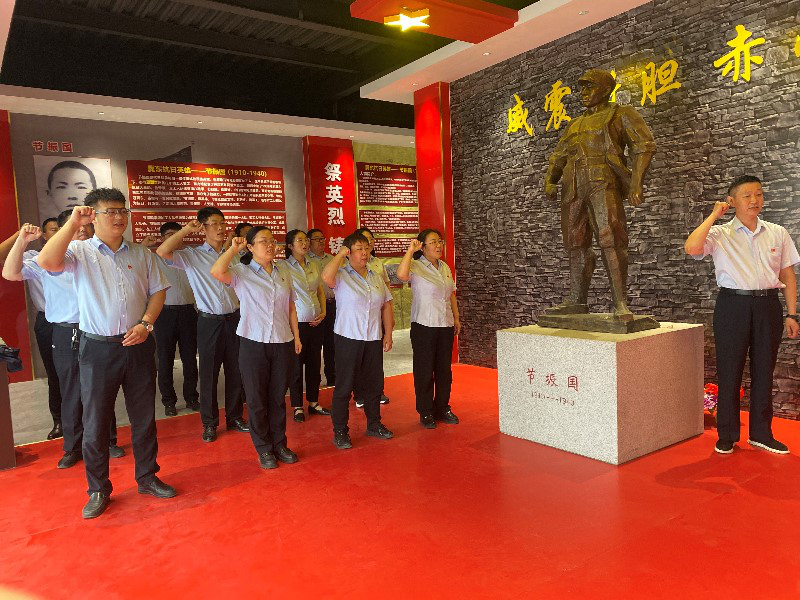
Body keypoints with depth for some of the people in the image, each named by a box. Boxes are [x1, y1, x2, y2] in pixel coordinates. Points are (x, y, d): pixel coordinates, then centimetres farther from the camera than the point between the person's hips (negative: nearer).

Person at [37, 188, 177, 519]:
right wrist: (73, 222, -20)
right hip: (98, 348, -3)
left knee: (144, 417, 12)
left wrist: (146, 323, -7)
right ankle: (98, 490, 23)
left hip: (139, 345, 3)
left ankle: (147, 477, 29)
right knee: (95, 422, 6)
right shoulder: (79, 251, -2)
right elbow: (47, 262, -22)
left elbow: (158, 290, 8)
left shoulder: (141, 254, 8)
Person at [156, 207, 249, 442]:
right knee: (209, 373, 4)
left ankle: (235, 417, 26)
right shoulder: (192, 256, -2)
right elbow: (162, 252, -18)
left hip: (234, 319, 3)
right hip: (209, 322, -3)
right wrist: (186, 229, -13)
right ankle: (209, 423, 18)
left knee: (236, 371, 11)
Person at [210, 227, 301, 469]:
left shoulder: (283, 274, 10)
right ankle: (263, 449, 20)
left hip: (282, 343, 4)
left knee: (278, 397, 13)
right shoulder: (241, 272, -5)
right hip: (254, 343, -3)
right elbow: (216, 272, -26)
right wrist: (233, 249, -13)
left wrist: (296, 336, 12)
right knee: (257, 398, 6)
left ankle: (279, 444, 27)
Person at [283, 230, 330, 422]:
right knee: (296, 365, 4)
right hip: (296, 322, -5)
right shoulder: (284, 266, -6)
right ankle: (297, 407, 17)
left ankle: (313, 403, 25)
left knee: (314, 363, 12)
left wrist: (323, 312, 2)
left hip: (316, 322, 5)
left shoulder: (314, 265, 9)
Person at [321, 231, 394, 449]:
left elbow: (386, 306, 14)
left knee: (373, 384, 15)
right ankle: (340, 431, 13)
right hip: (348, 339, -5)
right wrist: (341, 253, -19)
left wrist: (388, 333, 7)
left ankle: (374, 424, 31)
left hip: (373, 340, 6)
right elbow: (326, 276, -31)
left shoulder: (376, 277, 11)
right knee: (344, 386, 2)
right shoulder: (341, 275, -7)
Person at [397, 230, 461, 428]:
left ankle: (442, 408, 26)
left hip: (446, 325, 6)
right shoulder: (416, 267, -10)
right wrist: (410, 250, -31)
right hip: (424, 326, -6)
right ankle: (425, 412, 14)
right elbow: (402, 274, -33)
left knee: (444, 369, 13)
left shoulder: (445, 267, 12)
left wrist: (456, 318, 16)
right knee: (424, 370, 2)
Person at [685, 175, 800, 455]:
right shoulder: (720, 234, -1)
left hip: (768, 305, 3)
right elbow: (692, 248, -21)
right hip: (733, 305, -3)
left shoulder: (778, 233, 10)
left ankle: (761, 433, 24)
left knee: (764, 370, 10)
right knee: (729, 371, 3)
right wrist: (713, 215, -13)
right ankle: (727, 435, 15)